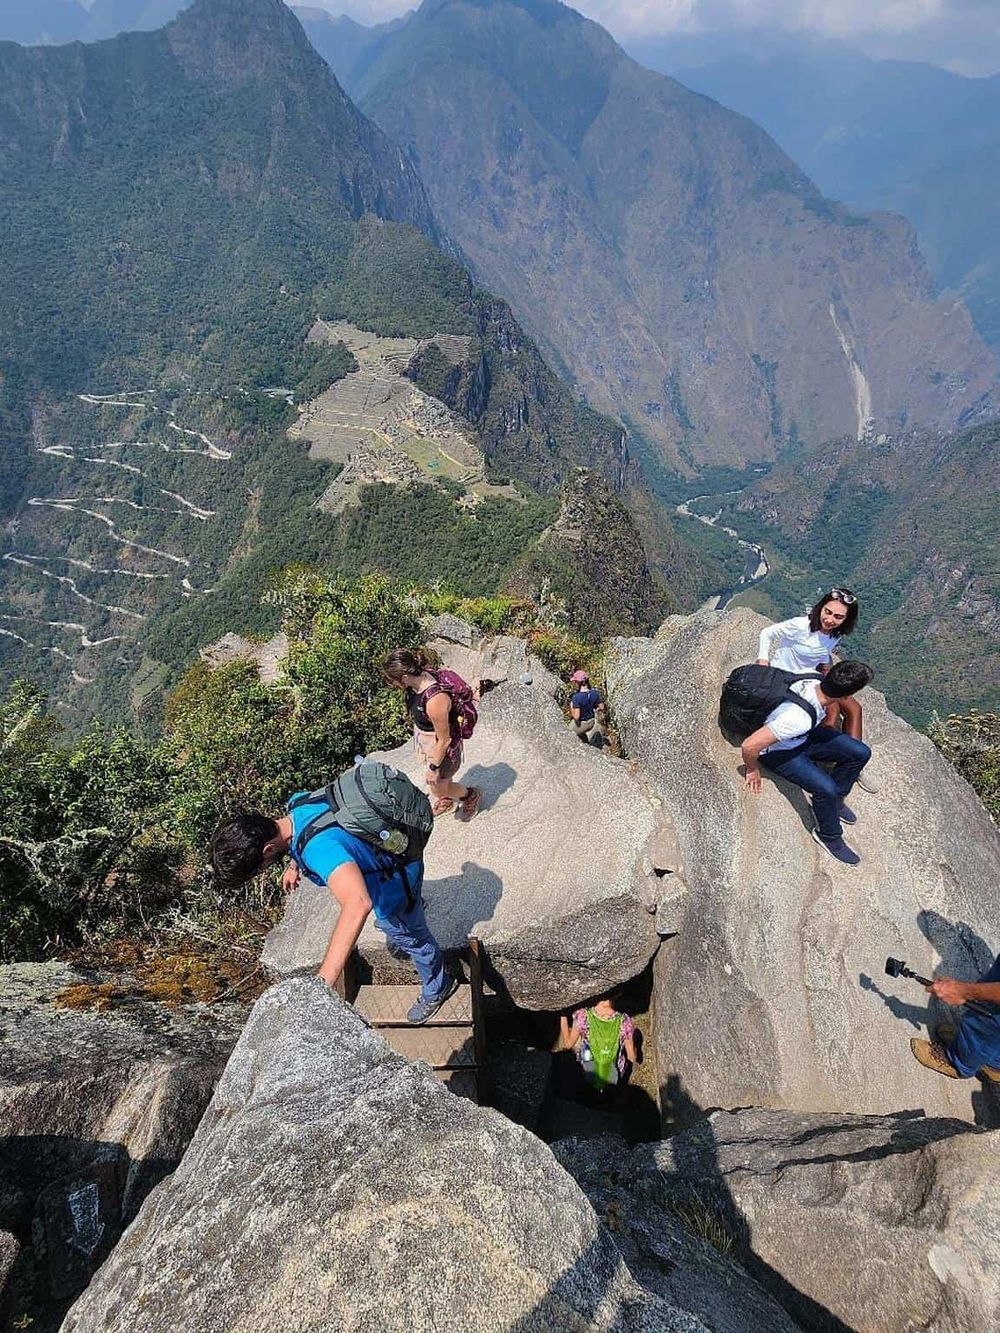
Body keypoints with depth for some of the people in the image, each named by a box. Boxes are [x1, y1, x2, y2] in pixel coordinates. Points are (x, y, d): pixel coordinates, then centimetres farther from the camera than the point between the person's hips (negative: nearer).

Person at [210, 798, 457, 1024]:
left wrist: (322, 984, -63)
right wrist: (295, 863, 8)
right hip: (384, 851, 8)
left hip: (397, 882, -8)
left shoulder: (319, 848, -47)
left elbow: (358, 904, -63)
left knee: (412, 939, 22)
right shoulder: (297, 802, -20)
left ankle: (437, 989, 52)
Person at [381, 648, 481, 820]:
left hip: (441, 748, -7)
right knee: (442, 777, 32)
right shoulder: (420, 678, -17)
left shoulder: (435, 701, -42)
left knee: (438, 787, 19)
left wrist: (433, 768, -13)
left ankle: (472, 796, 46)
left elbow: (443, 740, -27)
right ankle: (445, 803, 59)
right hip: (424, 739, 7)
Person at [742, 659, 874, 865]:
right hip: (777, 750, -8)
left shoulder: (814, 682, -23)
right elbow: (750, 745, -41)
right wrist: (753, 769, -18)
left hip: (804, 736, 8)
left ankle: (836, 800, 25)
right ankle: (829, 836, 6)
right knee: (826, 788, -24)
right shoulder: (799, 718, -44)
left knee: (861, 753, 2)